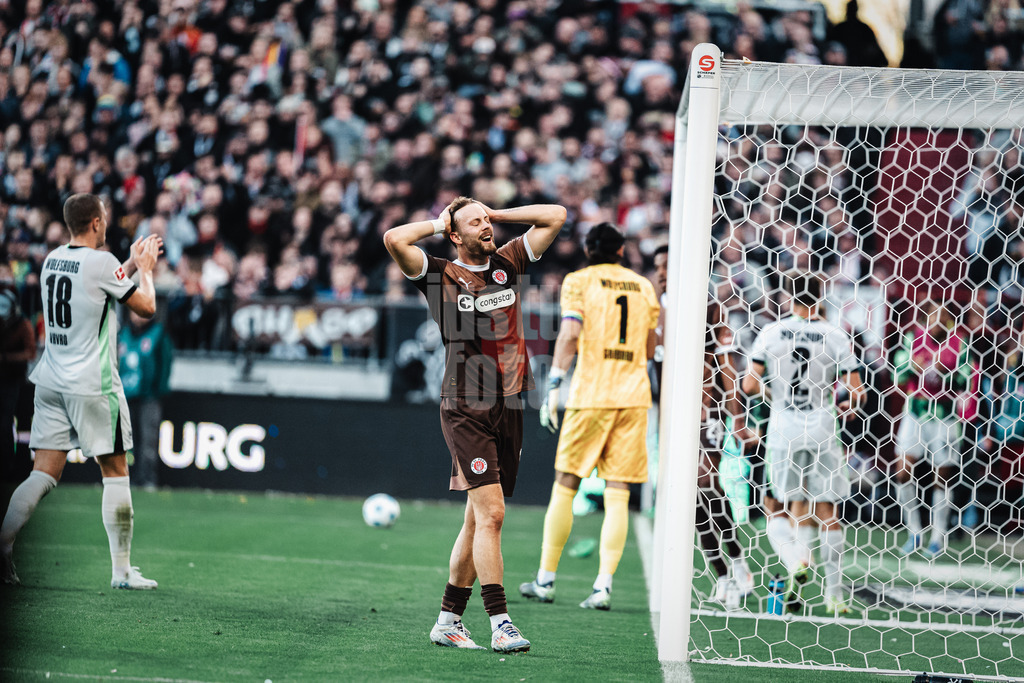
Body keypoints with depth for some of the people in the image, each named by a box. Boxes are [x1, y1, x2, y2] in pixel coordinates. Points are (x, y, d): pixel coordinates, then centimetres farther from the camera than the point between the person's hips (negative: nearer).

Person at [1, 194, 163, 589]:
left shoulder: (53, 259, 10)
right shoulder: (101, 262, -12)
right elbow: (146, 307, -4)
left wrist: (132, 266, 28)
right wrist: (145, 270, 11)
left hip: (51, 380, 6)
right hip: (93, 385, -6)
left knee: (44, 474, 4)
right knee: (115, 472, 3)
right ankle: (122, 570, 4)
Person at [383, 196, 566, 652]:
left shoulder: (508, 264, 12)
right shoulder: (440, 276, -1)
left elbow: (555, 215, 16)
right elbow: (394, 240, -16)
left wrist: (496, 214, 11)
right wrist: (439, 224, 0)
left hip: (508, 408, 5)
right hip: (465, 409, -5)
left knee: (479, 519, 9)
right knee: (490, 513, -14)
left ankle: (448, 621, 17)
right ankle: (500, 625, -15)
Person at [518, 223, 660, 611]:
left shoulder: (578, 282, 2)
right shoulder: (644, 287, 14)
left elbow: (569, 335, -10)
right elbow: (650, 349, 17)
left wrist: (553, 386, -10)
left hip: (590, 394, -3)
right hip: (634, 396, 3)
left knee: (565, 486, 6)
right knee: (617, 495, 0)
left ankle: (545, 581, 10)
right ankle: (603, 586, -9)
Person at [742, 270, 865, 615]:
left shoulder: (771, 333, -1)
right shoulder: (836, 337, -3)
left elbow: (749, 385, -3)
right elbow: (856, 391, -5)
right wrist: (848, 406, 18)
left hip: (783, 429, 1)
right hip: (821, 429, -1)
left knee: (797, 504, 14)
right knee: (827, 510, 7)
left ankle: (800, 555, -18)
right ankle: (834, 593, 6)